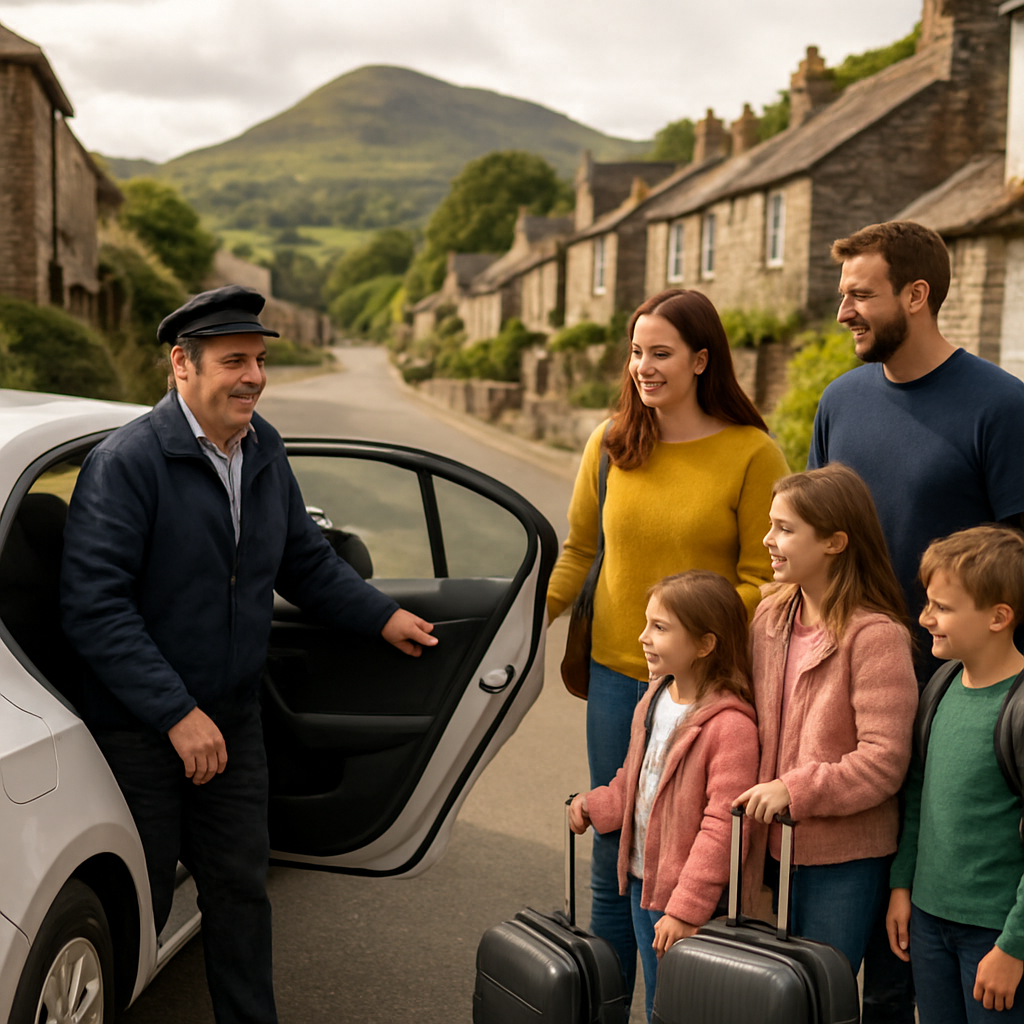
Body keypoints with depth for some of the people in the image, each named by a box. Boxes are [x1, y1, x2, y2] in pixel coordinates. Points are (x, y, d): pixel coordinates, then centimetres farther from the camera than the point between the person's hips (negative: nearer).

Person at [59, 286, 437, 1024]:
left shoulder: (265, 451, 5)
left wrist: (381, 615, 14)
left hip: (233, 719, 7)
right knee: (136, 906, 8)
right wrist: (177, 714, -25)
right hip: (137, 728, -6)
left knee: (242, 886, 17)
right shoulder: (126, 461, -19)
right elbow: (94, 605, -23)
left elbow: (305, 559, 20)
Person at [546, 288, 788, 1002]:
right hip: (616, 676, 4)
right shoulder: (610, 447, 4)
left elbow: (761, 580, -7)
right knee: (613, 858, 13)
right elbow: (579, 551, 12)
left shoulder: (751, 453, -8)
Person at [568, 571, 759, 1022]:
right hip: (644, 883, 8)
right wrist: (594, 807, 2)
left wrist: (687, 908, -23)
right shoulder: (654, 701, 5)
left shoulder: (730, 726, -22)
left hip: (695, 902, -8)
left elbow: (722, 825, -24)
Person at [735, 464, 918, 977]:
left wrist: (794, 789, -20)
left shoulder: (876, 635, -16)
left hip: (845, 860, -6)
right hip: (777, 844, 6)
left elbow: (884, 759, -19)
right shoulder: (769, 617, 5)